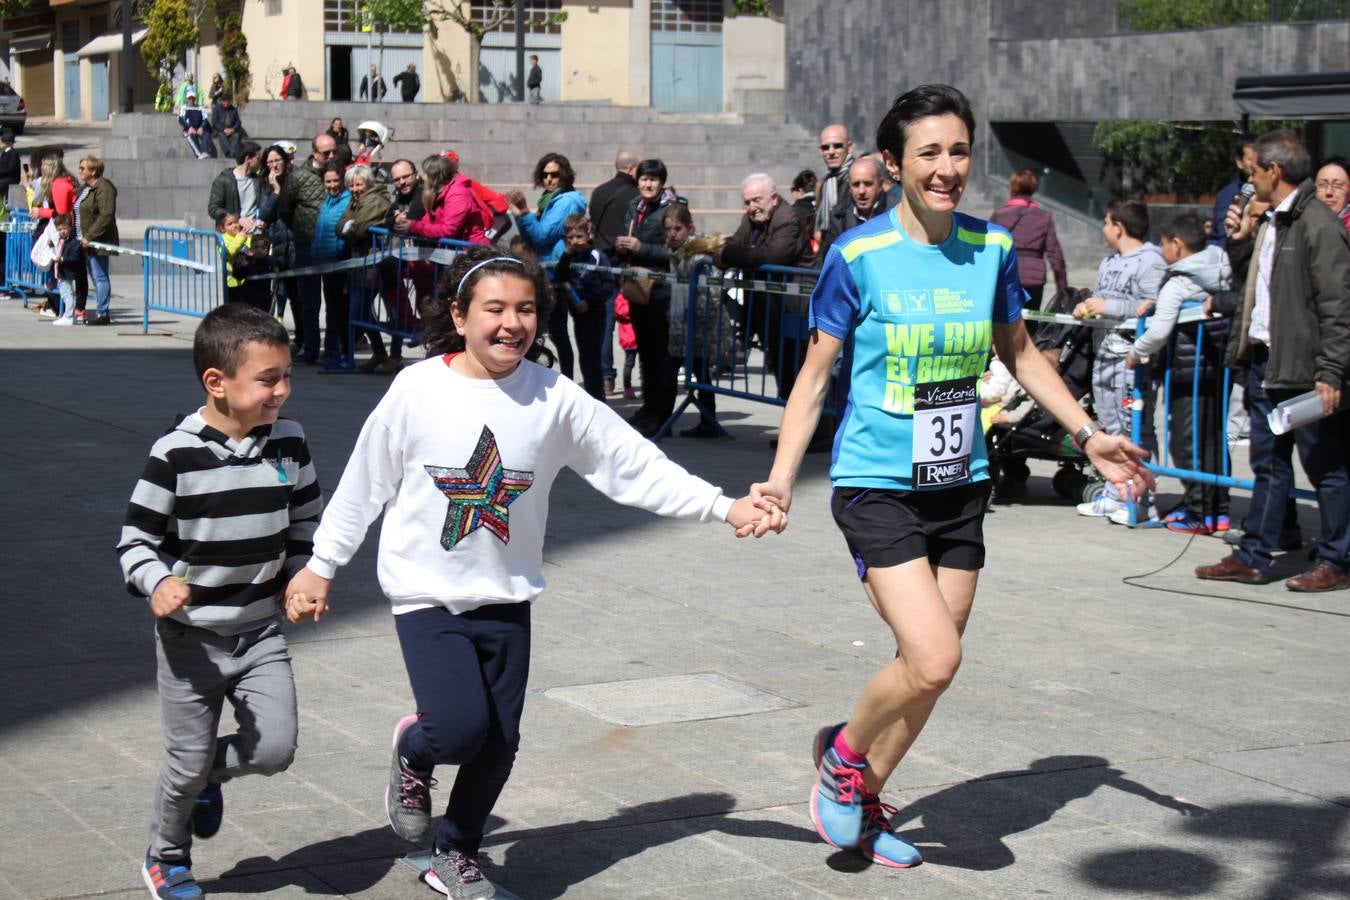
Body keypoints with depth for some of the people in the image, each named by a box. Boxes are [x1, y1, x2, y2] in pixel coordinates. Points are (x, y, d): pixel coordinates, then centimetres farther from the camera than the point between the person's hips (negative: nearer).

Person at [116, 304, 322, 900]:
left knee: (275, 749, -7)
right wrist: (157, 584, -29)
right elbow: (135, 540, -11)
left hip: (261, 631, 4)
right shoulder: (175, 455, -17)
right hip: (191, 635, -3)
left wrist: (301, 576, -1)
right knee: (188, 761, 7)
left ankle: (210, 774, 28)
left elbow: (306, 519, 13)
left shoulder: (289, 442, -3)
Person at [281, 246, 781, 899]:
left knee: (500, 742, 6)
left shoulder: (554, 399, -5)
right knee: (460, 727, -17)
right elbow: (363, 485, 0)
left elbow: (635, 466, -4)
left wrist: (725, 507, -11)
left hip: (507, 598, 3)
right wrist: (320, 567, 6)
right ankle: (413, 752, 20)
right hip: (427, 593, -3)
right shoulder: (417, 390, -10)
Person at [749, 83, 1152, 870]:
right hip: (878, 487, -5)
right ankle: (844, 752, 13)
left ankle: (863, 801, 31)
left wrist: (1088, 433, 10)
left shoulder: (992, 249, 2)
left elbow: (1019, 352, 17)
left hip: (961, 487, 5)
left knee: (930, 666, 9)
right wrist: (780, 480, -13)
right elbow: (816, 375, -5)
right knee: (933, 660, -17)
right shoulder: (858, 257, -10)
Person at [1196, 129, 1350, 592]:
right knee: (1268, 465, 14)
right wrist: (1241, 239, 14)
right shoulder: (1271, 224, 14)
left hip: (1304, 369, -9)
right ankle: (1253, 557, 20)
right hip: (1265, 360, 9)